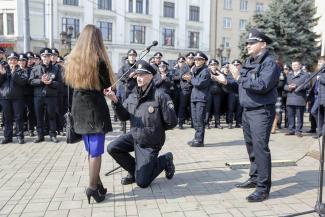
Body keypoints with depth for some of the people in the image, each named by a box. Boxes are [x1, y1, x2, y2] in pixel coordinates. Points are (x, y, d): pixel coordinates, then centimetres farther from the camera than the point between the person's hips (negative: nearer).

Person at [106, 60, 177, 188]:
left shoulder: (160, 96, -21)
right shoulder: (132, 97, -1)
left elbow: (172, 123, -19)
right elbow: (124, 117, -6)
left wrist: (155, 128, -4)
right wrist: (115, 101, -20)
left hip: (150, 144, -6)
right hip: (134, 136, 6)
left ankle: (165, 160, 20)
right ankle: (134, 171, 13)